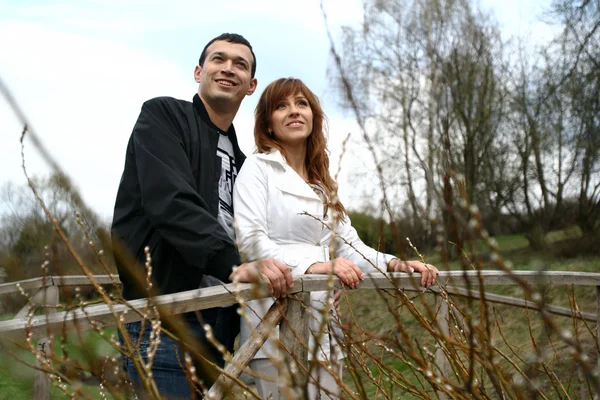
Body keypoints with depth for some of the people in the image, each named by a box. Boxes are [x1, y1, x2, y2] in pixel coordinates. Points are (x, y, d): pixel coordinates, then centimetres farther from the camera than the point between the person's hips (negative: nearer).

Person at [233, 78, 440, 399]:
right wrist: (313, 266, -28)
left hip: (322, 319, 7)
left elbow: (350, 246, 14)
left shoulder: (322, 183, 20)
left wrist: (394, 264, -5)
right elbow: (251, 239, -14)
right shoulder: (258, 167, -1)